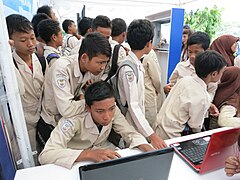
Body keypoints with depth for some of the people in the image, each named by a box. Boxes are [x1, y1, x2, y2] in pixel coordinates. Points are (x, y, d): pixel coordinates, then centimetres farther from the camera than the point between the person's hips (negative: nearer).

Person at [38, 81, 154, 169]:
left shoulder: (113, 110, -19)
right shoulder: (74, 120, -31)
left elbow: (131, 134, -11)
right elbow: (45, 155, -36)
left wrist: (148, 149, -30)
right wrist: (90, 154, -45)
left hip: (104, 154, 3)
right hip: (77, 161, -2)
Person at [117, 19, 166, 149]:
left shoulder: (138, 64, 5)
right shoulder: (128, 68, -23)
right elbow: (133, 106, -26)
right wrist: (151, 135, -27)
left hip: (138, 123, 8)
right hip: (130, 129, -8)